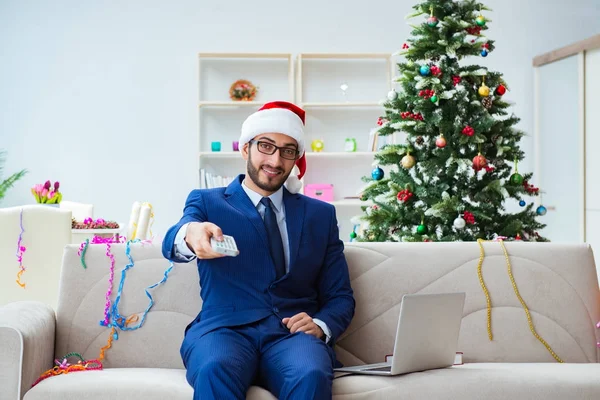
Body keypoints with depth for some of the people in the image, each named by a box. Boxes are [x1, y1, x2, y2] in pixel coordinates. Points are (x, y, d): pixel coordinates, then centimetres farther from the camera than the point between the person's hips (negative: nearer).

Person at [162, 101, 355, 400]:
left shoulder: (320, 214, 19)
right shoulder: (206, 202, 13)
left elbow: (340, 296, 17)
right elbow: (172, 242, -10)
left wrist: (320, 325, -7)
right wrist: (190, 235, -36)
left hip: (292, 334, 2)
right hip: (226, 330, -1)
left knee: (311, 375, -34)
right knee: (215, 370, -37)